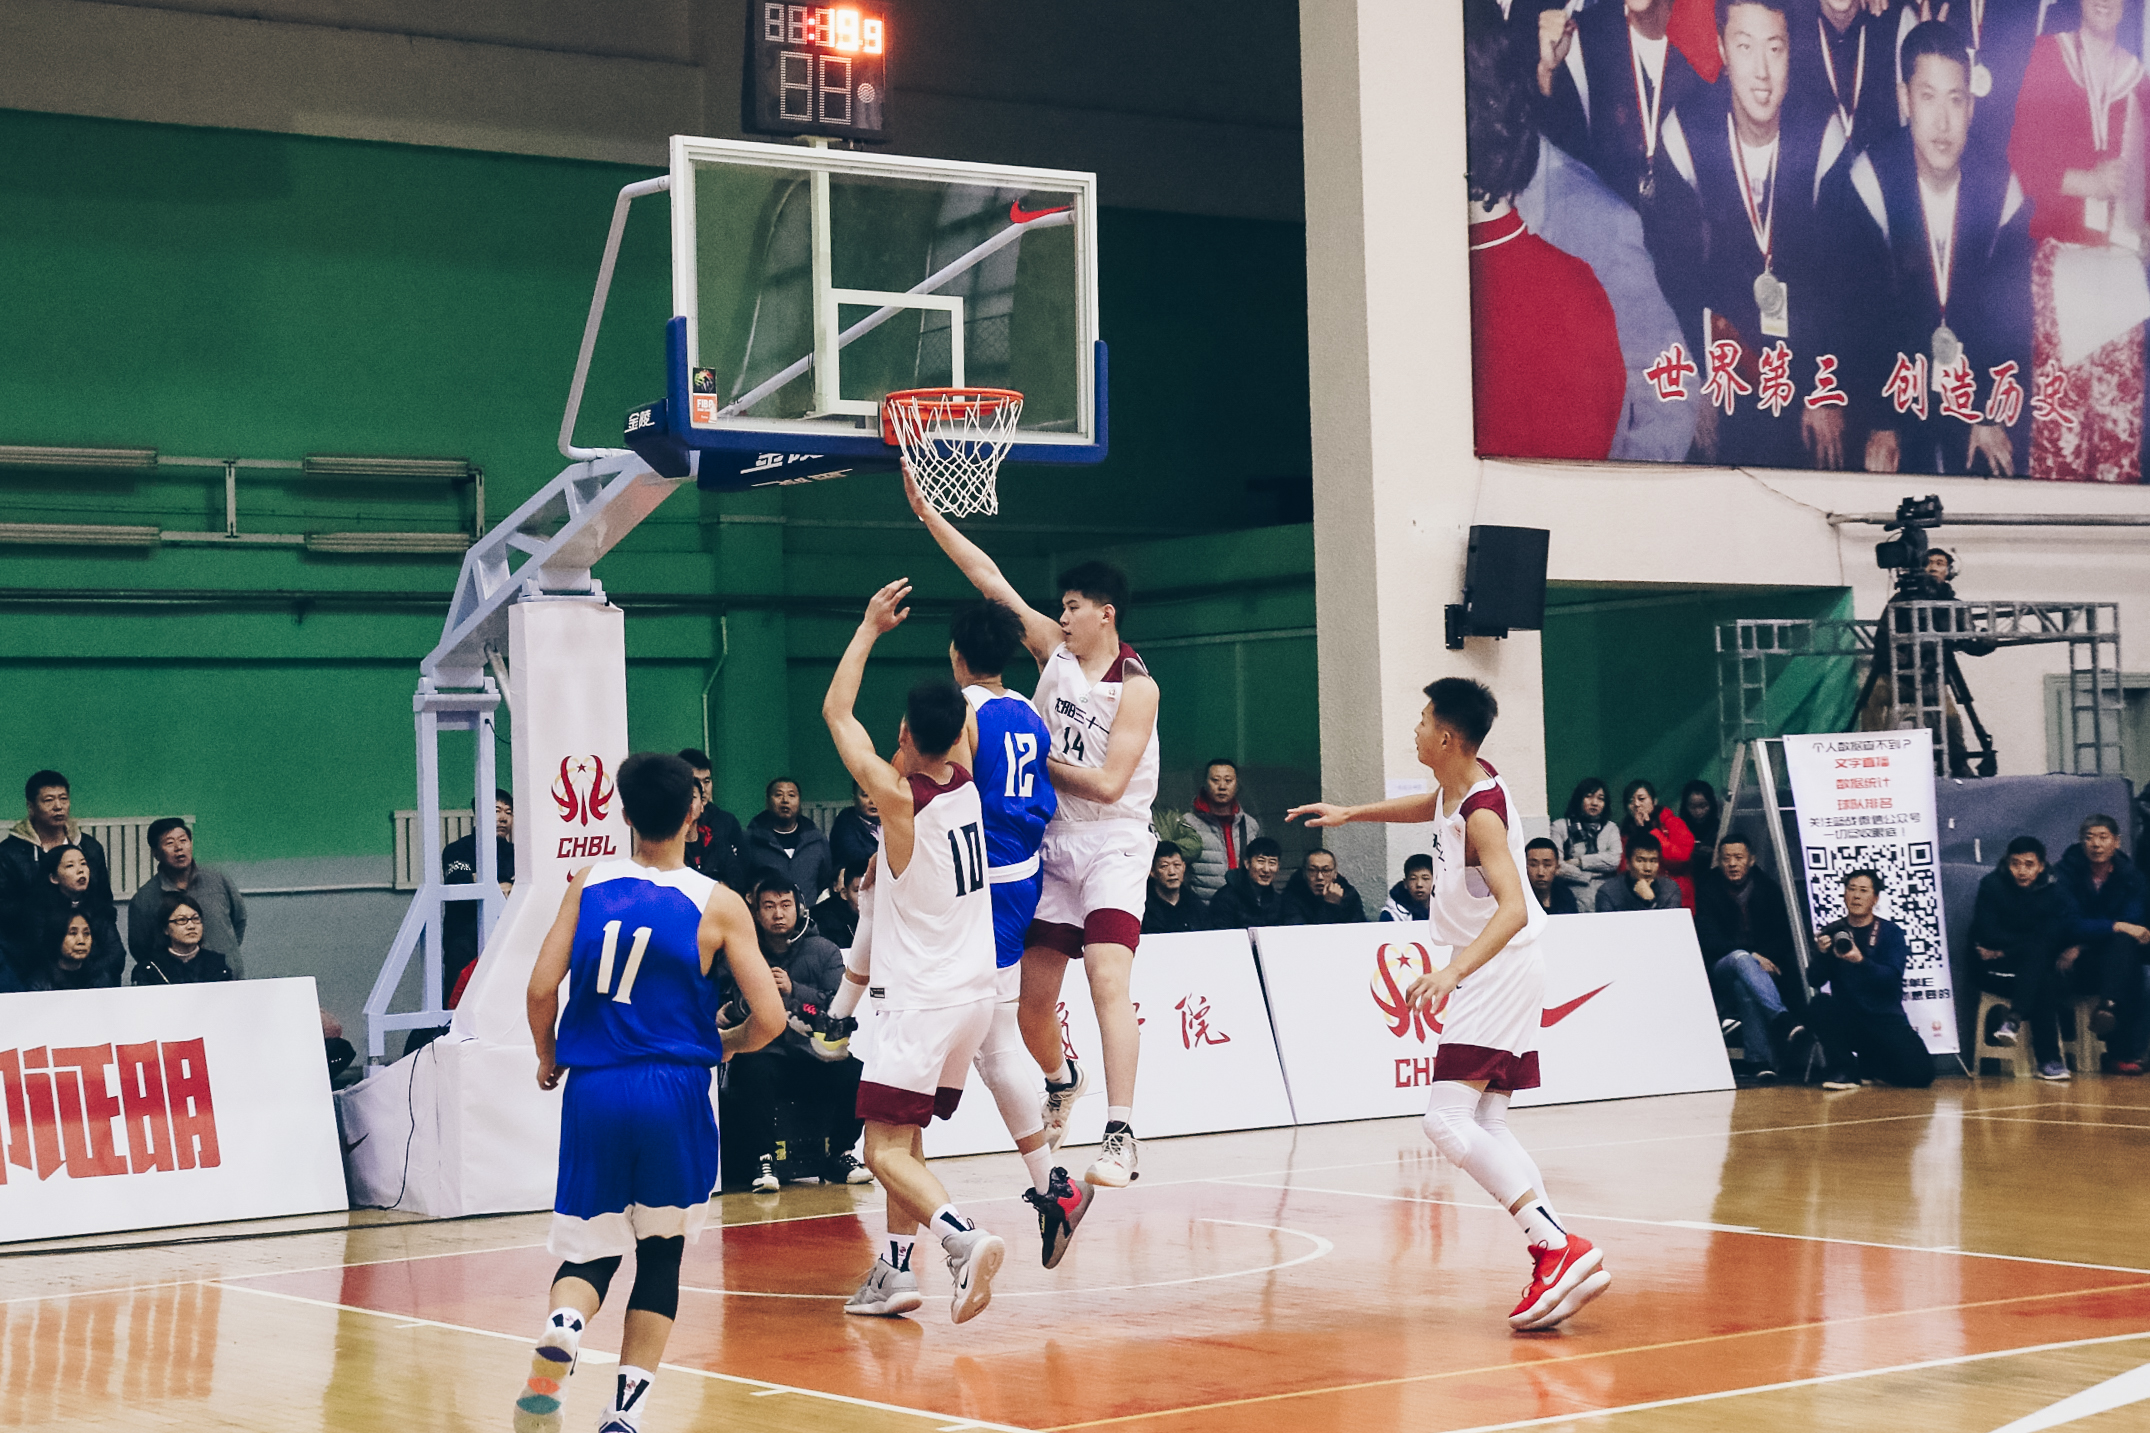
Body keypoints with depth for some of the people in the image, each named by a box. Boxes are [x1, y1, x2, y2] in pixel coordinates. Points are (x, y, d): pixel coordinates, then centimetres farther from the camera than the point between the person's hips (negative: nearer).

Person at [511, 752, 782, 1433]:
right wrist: (721, 1043, 18)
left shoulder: (588, 884, 3)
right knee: (660, 1254, 14)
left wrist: (548, 1059, 17)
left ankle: (562, 1327, -23)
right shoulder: (718, 905, -2)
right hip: (673, 1094, -1)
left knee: (590, 1251, 11)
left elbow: (541, 989, -2)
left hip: (592, 1090, 2)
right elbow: (769, 1019, -4)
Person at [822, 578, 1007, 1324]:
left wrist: (870, 627, 2)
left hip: (921, 1002, -7)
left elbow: (836, 712, -6)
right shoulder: (965, 782, 0)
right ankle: (895, 1271, 18)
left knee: (885, 1148, -8)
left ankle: (964, 1240, -28)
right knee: (904, 1137, 19)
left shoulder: (899, 796, -16)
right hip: (974, 990, 7)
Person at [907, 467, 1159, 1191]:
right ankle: (1060, 1081, 41)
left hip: (1112, 847, -6)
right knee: (1033, 1000, 9)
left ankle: (1121, 1136, -26)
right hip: (1054, 845, 6)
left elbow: (1107, 783, -17)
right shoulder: (1055, 651, 5)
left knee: (1109, 981, -21)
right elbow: (989, 578, 5)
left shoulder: (1136, 686, -11)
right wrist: (924, 510, 3)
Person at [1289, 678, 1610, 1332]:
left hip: (1497, 969, -10)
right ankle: (1559, 1269, -1)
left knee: (1448, 1119, -19)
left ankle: (1557, 1245, -25)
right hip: (1489, 973, 10)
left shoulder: (1482, 813, -21)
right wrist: (1348, 813, 38)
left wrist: (1453, 972, -44)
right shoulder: (1457, 786, 8)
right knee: (1486, 1129, 6)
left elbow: (1512, 909, -34)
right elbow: (1426, 808, 34)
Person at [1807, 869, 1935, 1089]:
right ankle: (1842, 1070, -11)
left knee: (1920, 1073, -18)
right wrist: (1822, 954, -23)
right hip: (1847, 1019, 0)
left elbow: (1892, 978, -14)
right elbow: (1814, 980, -3)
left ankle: (1867, 1065, 15)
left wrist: (1861, 961, -31)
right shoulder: (1832, 932, 5)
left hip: (1885, 1019, 0)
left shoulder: (1891, 932, 0)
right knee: (1819, 1005, -31)